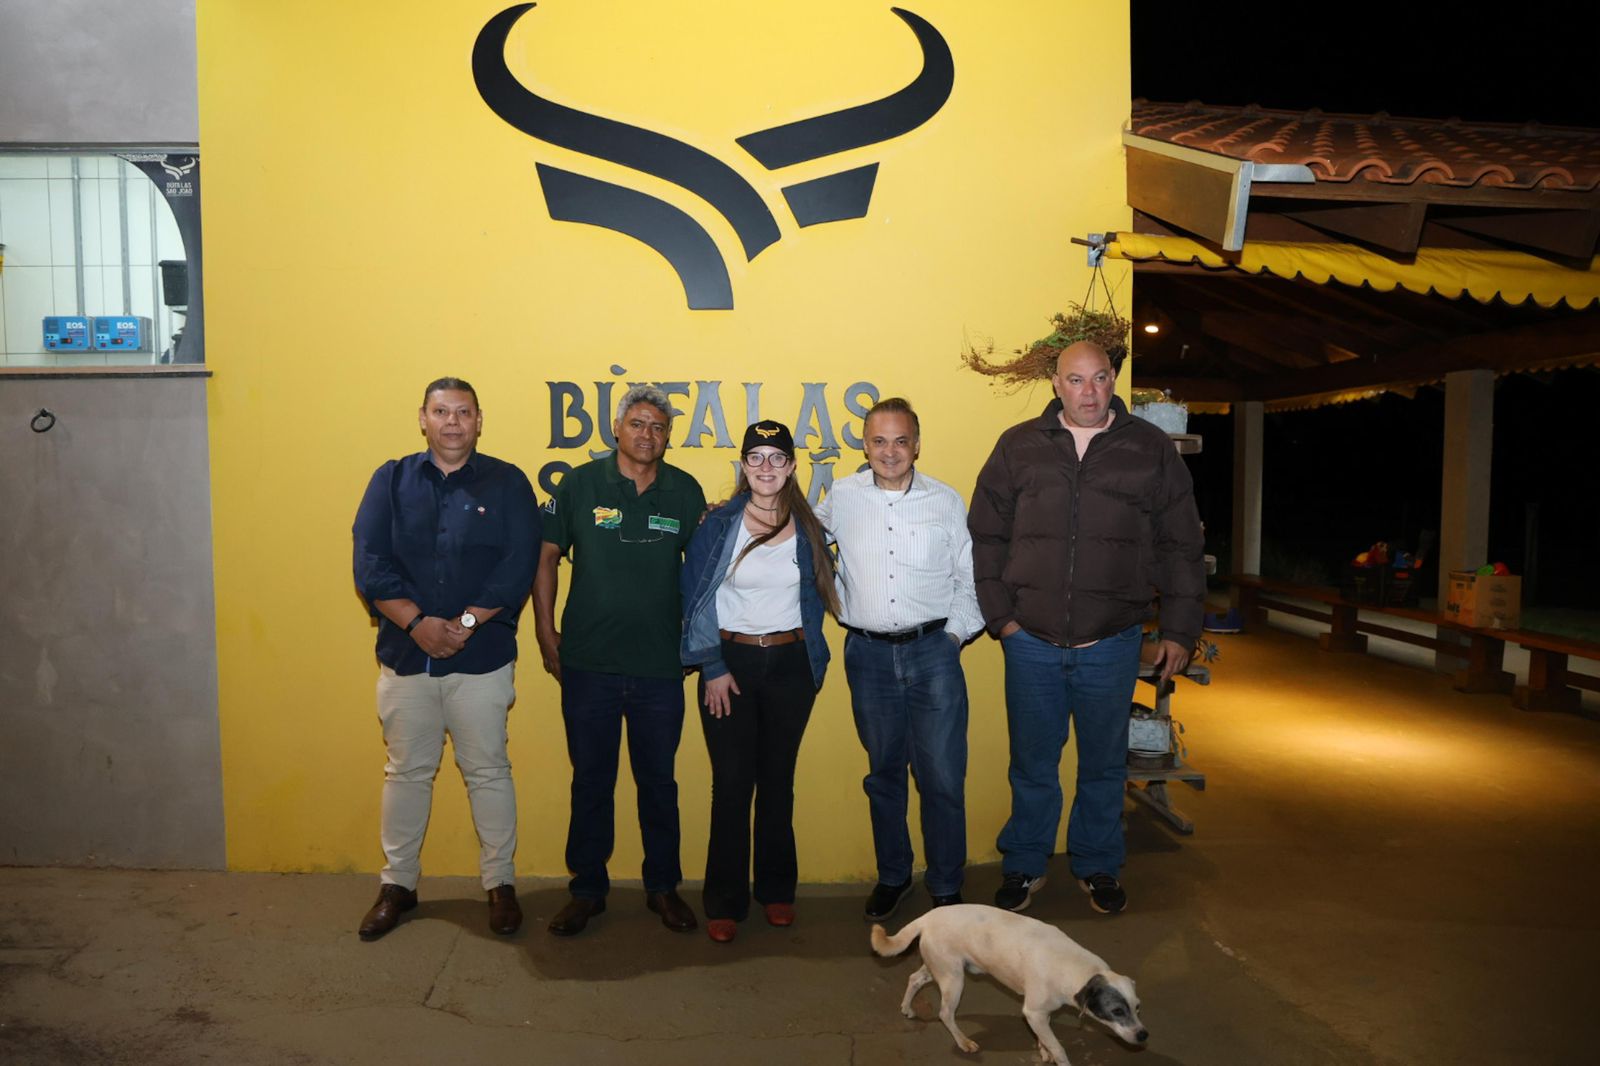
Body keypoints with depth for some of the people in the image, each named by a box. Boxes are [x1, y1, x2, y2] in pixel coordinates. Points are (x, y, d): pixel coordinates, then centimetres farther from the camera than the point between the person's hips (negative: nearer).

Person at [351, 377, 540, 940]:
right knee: (406, 771, 13)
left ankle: (501, 883, 21)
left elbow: (518, 568, -8)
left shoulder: (507, 483, 1)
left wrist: (464, 625, -16)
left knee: (488, 771, 7)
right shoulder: (390, 481, 6)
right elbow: (370, 563, -3)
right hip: (404, 655, 2)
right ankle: (398, 883, 28)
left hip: (482, 657, -2)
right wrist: (417, 623, -16)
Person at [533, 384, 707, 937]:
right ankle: (587, 888, 27)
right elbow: (546, 557, 3)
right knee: (591, 781, 11)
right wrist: (546, 634, 0)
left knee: (658, 780, 12)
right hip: (588, 663, 0)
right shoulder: (580, 484, -2)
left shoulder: (686, 492, 1)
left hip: (660, 666, 1)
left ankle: (663, 886, 28)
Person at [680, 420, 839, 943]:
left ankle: (777, 890, 25)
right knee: (732, 782, 1)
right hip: (729, 661, -2)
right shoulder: (718, 525, -3)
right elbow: (697, 599, -4)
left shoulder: (807, 527, 5)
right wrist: (713, 668, -8)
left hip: (790, 662, 2)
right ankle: (725, 902, 14)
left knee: (778, 780, 10)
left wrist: (814, 660, 7)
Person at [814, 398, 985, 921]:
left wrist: (955, 632, 0)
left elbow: (970, 580, 7)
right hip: (867, 653, 1)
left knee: (943, 777, 1)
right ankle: (892, 875, 31)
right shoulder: (841, 497, 2)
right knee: (883, 772, 14)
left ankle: (946, 887, 19)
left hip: (933, 649, -1)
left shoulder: (947, 501, 2)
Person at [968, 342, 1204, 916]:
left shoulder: (1151, 449, 2)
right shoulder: (1019, 446, 2)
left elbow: (1181, 546, 5)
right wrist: (1000, 615, -2)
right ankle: (1023, 866, 30)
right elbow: (986, 536, 4)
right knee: (1032, 765, 12)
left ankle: (1097, 867, 34)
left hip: (1111, 646, 0)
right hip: (1030, 642, 0)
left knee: (1104, 766, 14)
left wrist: (1179, 630, 3)